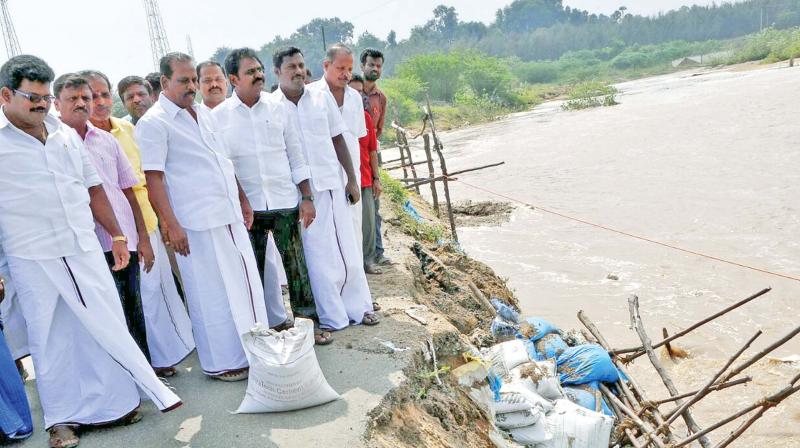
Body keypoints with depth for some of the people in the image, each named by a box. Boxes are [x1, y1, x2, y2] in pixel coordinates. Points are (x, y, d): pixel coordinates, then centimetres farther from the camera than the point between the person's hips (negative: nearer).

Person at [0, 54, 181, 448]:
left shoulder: (66, 135, 11)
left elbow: (93, 188, 15)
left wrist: (116, 234, 13)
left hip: (84, 250, 4)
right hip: (33, 259, -3)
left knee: (108, 326, 7)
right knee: (50, 339, 7)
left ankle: (117, 400, 22)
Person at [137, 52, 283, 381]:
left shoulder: (203, 114, 15)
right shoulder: (153, 123, -8)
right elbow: (153, 178, -13)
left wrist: (243, 200, 20)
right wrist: (171, 225, -19)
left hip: (230, 216, 8)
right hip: (196, 224, -7)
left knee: (245, 281, 13)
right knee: (211, 293, 1)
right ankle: (221, 362, 16)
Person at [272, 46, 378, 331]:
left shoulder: (322, 98, 3)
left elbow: (338, 140, 8)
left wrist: (352, 179, 5)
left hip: (332, 184, 3)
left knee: (347, 249, 10)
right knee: (318, 255, 4)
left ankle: (358, 306, 25)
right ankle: (332, 317, 17)